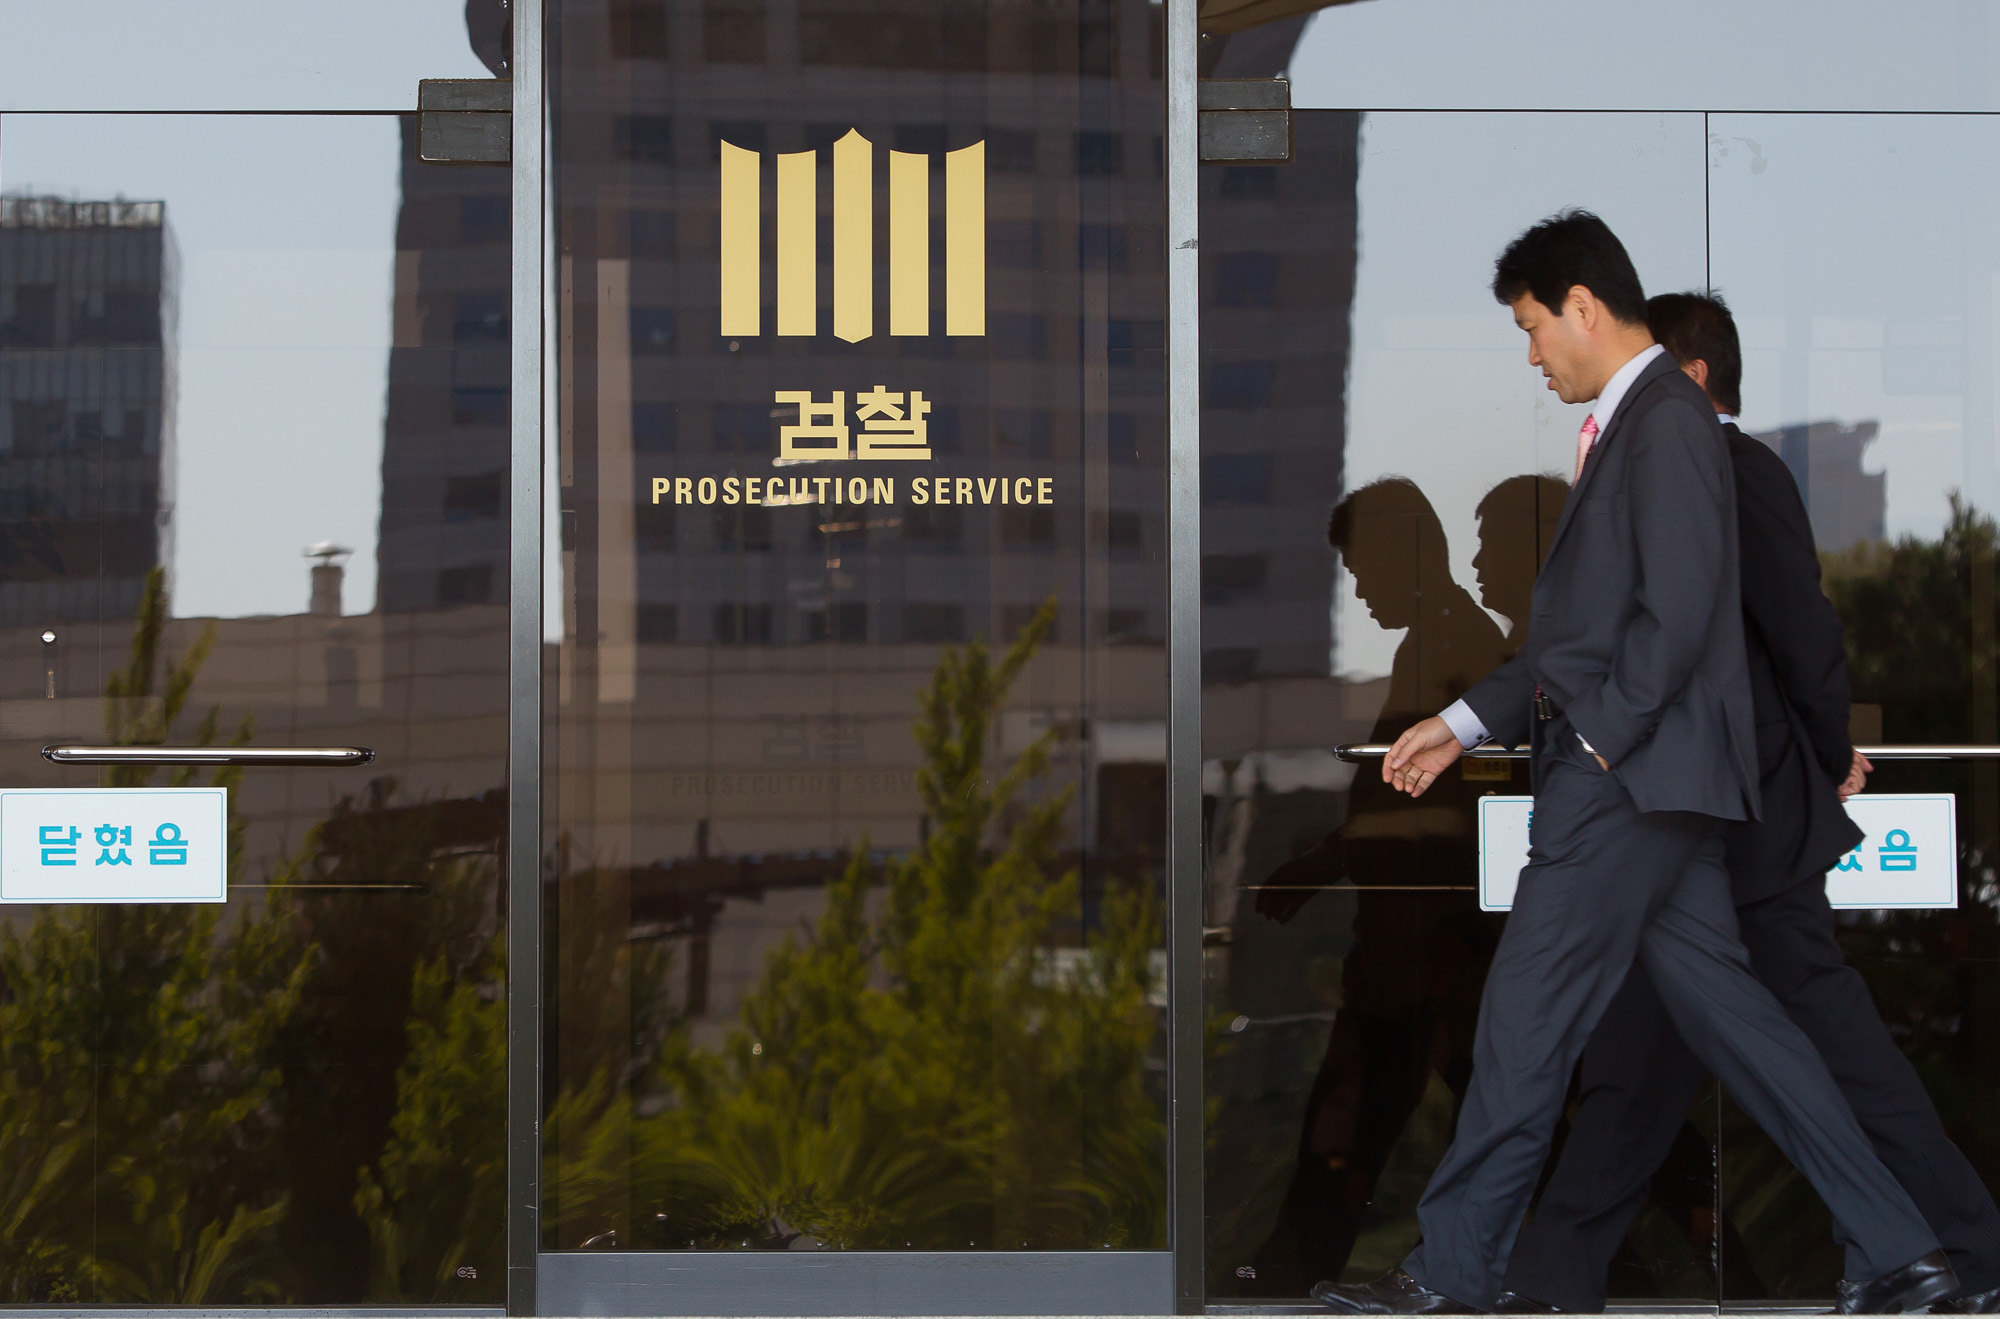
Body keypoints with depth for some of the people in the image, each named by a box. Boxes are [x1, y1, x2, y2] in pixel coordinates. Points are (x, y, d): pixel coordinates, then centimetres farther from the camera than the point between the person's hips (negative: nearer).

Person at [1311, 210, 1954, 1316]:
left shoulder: (1667, 421, -12)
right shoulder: (1628, 426, 19)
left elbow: (1678, 611, -20)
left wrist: (1602, 736, -15)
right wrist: (1469, 720, 20)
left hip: (1631, 775, -10)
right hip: (1636, 775, 10)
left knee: (1527, 1017, -3)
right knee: (1720, 1004, 9)